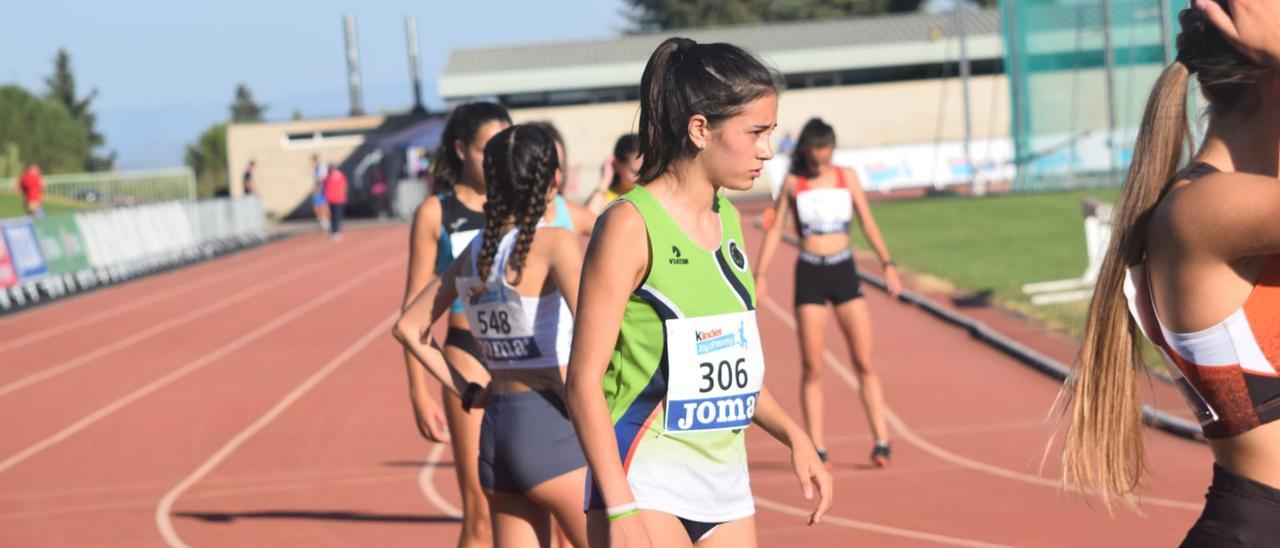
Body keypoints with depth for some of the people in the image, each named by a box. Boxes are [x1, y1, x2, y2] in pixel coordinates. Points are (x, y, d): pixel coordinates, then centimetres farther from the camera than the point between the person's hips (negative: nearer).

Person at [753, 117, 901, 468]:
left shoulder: (847, 178, 6)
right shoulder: (792, 184, 2)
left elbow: (867, 223, 9)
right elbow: (774, 230, 5)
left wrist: (887, 264, 0)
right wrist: (760, 275, -3)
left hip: (844, 271, 1)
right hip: (809, 273, -1)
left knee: (865, 363, -2)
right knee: (812, 368, -2)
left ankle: (881, 442, -1)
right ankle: (817, 449, 1)